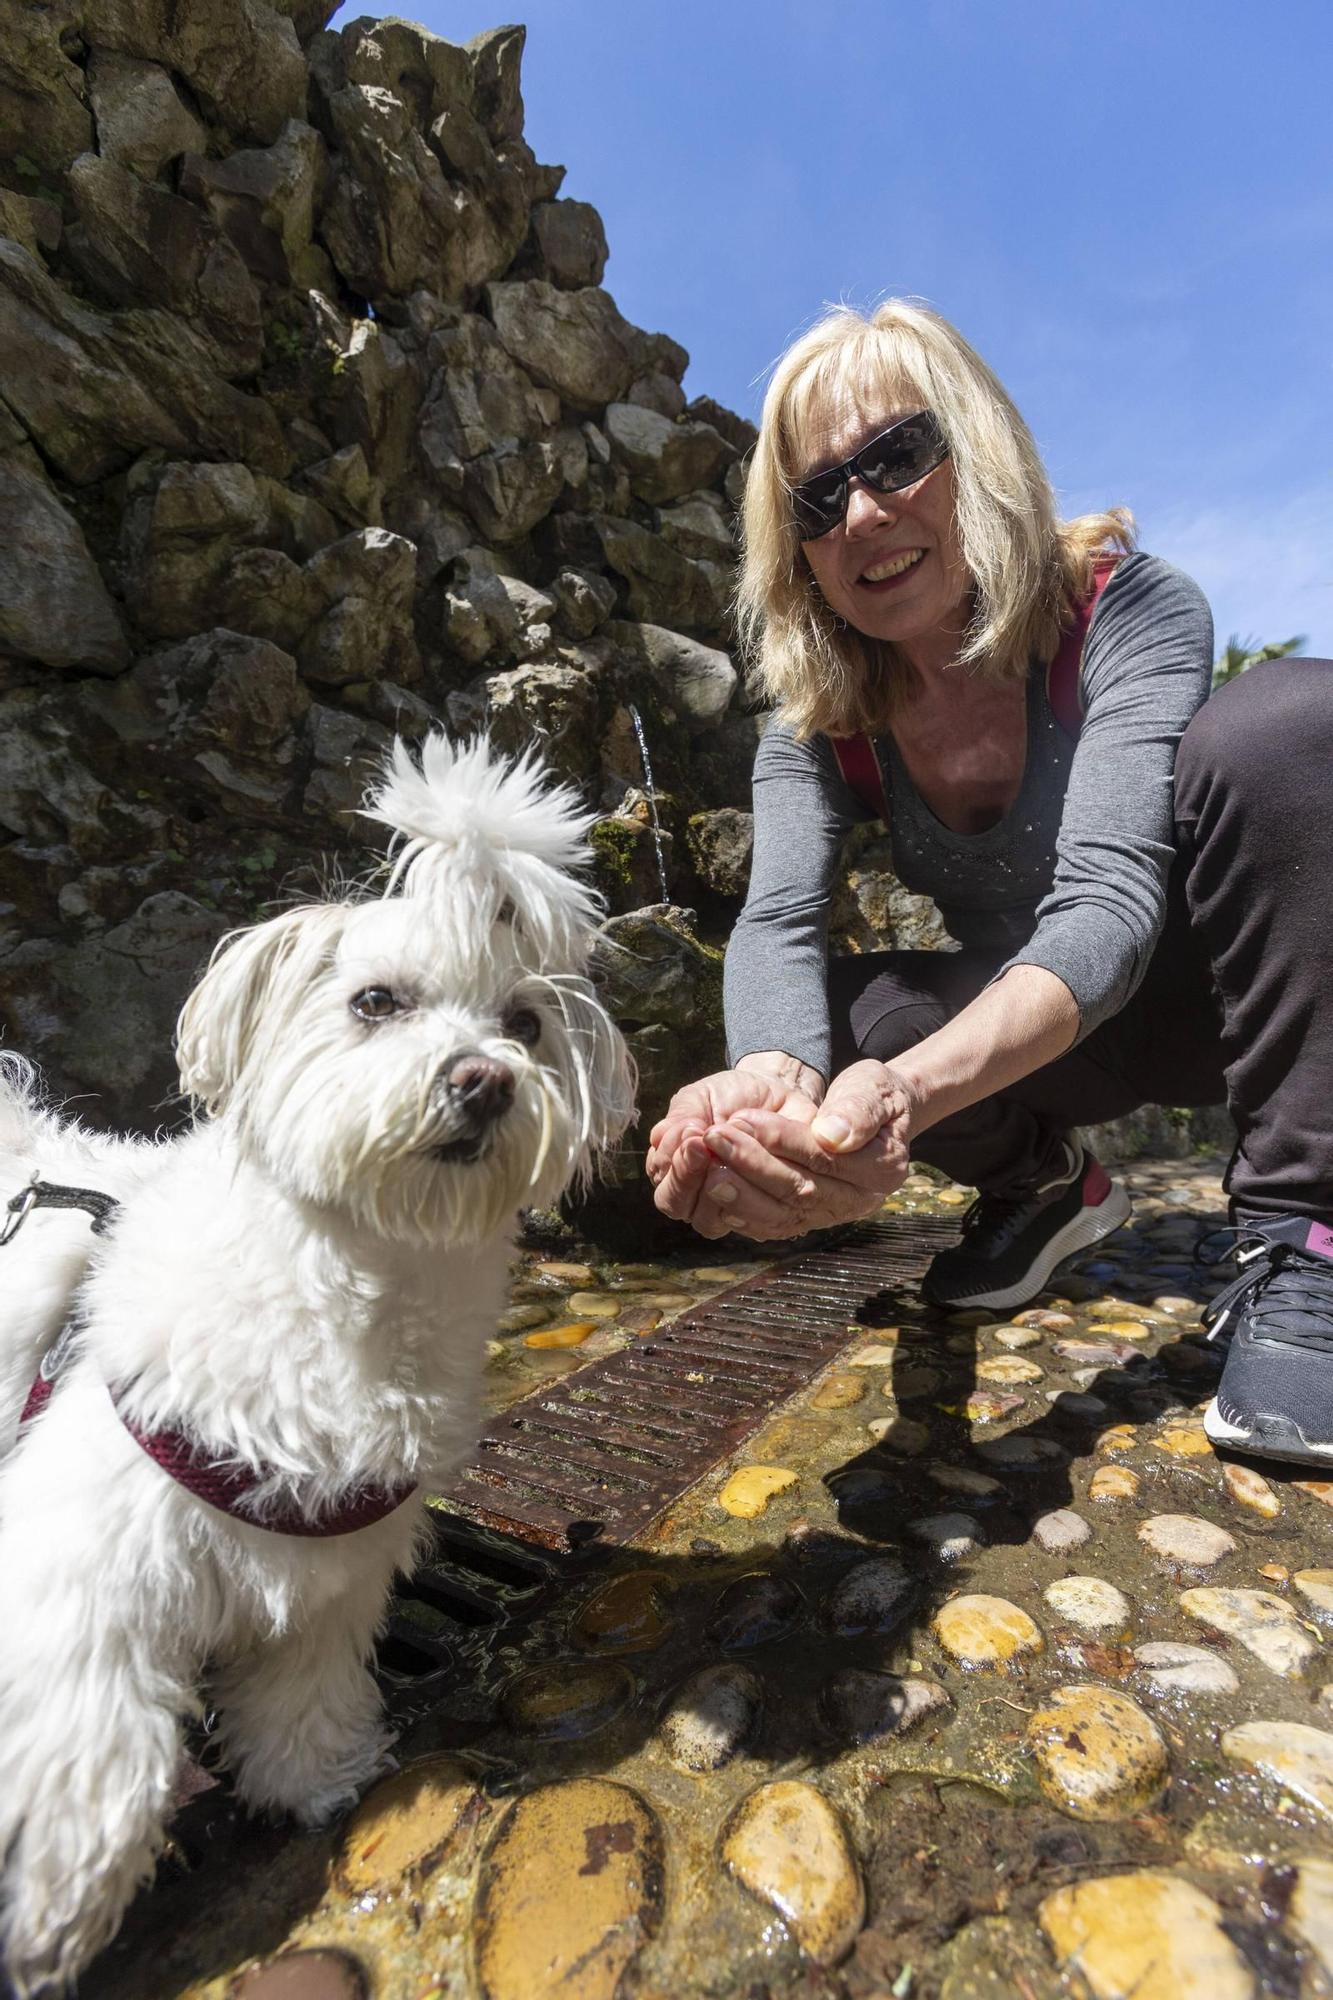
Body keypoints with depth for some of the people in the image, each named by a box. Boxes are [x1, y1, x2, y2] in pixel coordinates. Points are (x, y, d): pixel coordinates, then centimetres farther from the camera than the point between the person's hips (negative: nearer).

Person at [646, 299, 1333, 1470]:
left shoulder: (1128, 610, -20)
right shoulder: (820, 719, -9)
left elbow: (1105, 903, -34)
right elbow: (778, 928, -26)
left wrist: (904, 1090, -53)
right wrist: (772, 1079, -50)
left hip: (1200, 995, -2)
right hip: (1016, 1036, 3)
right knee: (804, 1020, -24)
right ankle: (1044, 1183, 4)